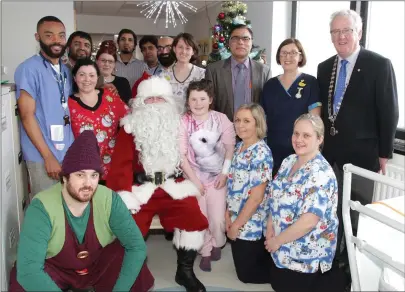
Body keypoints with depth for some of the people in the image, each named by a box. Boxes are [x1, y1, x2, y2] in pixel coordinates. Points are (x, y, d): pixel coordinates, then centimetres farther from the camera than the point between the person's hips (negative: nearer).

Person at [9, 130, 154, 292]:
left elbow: (137, 246, -20)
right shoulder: (42, 208, -30)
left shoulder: (110, 200, -24)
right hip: (56, 268, -1)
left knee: (139, 275, -21)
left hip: (100, 263, 2)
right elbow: (28, 269, -36)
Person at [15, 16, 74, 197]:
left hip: (68, 152, 6)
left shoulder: (66, 71, 11)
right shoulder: (28, 69, -11)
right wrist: (48, 156, -16)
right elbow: (27, 116, -14)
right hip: (42, 156, -6)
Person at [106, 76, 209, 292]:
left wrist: (189, 183, 5)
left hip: (173, 187, 2)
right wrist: (124, 195, -13)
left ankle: (185, 271, 8)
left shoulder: (177, 125, 14)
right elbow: (121, 164, -3)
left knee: (194, 220, -15)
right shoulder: (130, 127, 5)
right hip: (141, 188, -2)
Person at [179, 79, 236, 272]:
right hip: (194, 177, 0)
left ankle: (217, 244, 31)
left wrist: (225, 173, -10)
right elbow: (181, 154, -10)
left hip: (217, 176, 0)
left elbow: (230, 147, -4)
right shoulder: (183, 122, -10)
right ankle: (205, 252, 31)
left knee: (218, 219, -2)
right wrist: (194, 179, -11)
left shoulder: (221, 119, -7)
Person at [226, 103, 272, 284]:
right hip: (235, 220, 8)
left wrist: (237, 224, -15)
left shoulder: (261, 153, -21)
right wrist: (228, 213, 0)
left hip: (250, 223, -8)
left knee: (247, 274, 7)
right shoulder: (239, 147, 3)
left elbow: (256, 197, -22)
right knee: (242, 265, 21)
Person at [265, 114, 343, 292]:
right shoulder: (289, 161, 0)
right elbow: (275, 196, 9)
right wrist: (270, 226, -4)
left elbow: (309, 221, -28)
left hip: (306, 254, -8)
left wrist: (277, 240, -18)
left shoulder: (321, 174, -26)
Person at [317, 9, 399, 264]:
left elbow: (389, 112, -8)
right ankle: (332, 255, 31)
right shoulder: (324, 68, 9)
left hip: (361, 153, -4)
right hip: (330, 152, 5)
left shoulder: (379, 65, -7)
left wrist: (384, 153, -8)